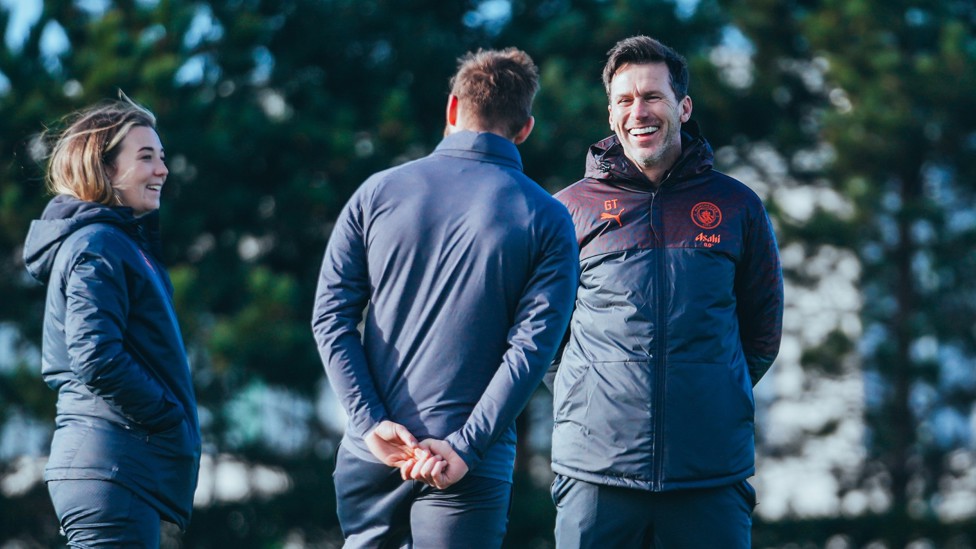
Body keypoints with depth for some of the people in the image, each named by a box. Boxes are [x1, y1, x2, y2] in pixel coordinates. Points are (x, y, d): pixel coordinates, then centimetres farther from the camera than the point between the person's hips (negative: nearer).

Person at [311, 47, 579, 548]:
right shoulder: (546, 220, 0)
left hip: (369, 452, 3)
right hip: (467, 472, -2)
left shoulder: (377, 192, 6)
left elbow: (331, 315, 0)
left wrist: (372, 423, -6)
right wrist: (464, 447, -13)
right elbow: (532, 346, -10)